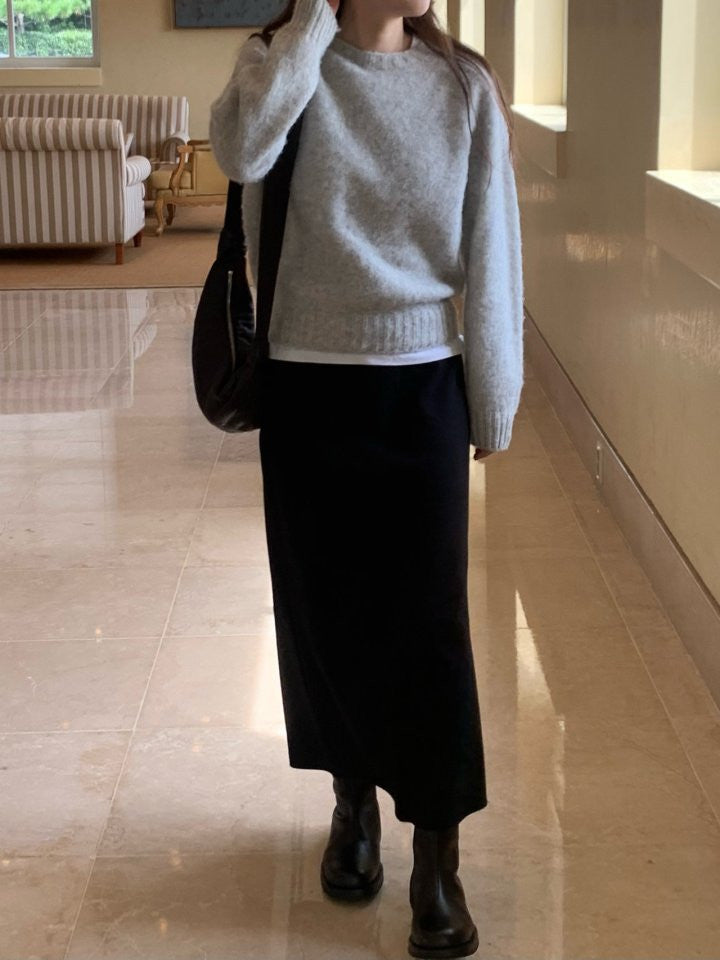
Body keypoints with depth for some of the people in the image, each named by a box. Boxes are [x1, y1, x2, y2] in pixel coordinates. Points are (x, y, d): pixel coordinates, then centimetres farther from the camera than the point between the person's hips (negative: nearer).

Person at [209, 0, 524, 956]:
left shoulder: (464, 84, -2)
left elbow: (488, 250, 1)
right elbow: (243, 150, -26)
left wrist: (495, 401, 2)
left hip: (422, 385, 0)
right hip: (308, 385, 1)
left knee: (425, 616, 2)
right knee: (322, 607, 11)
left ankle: (438, 853, 15)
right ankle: (354, 799, 34)